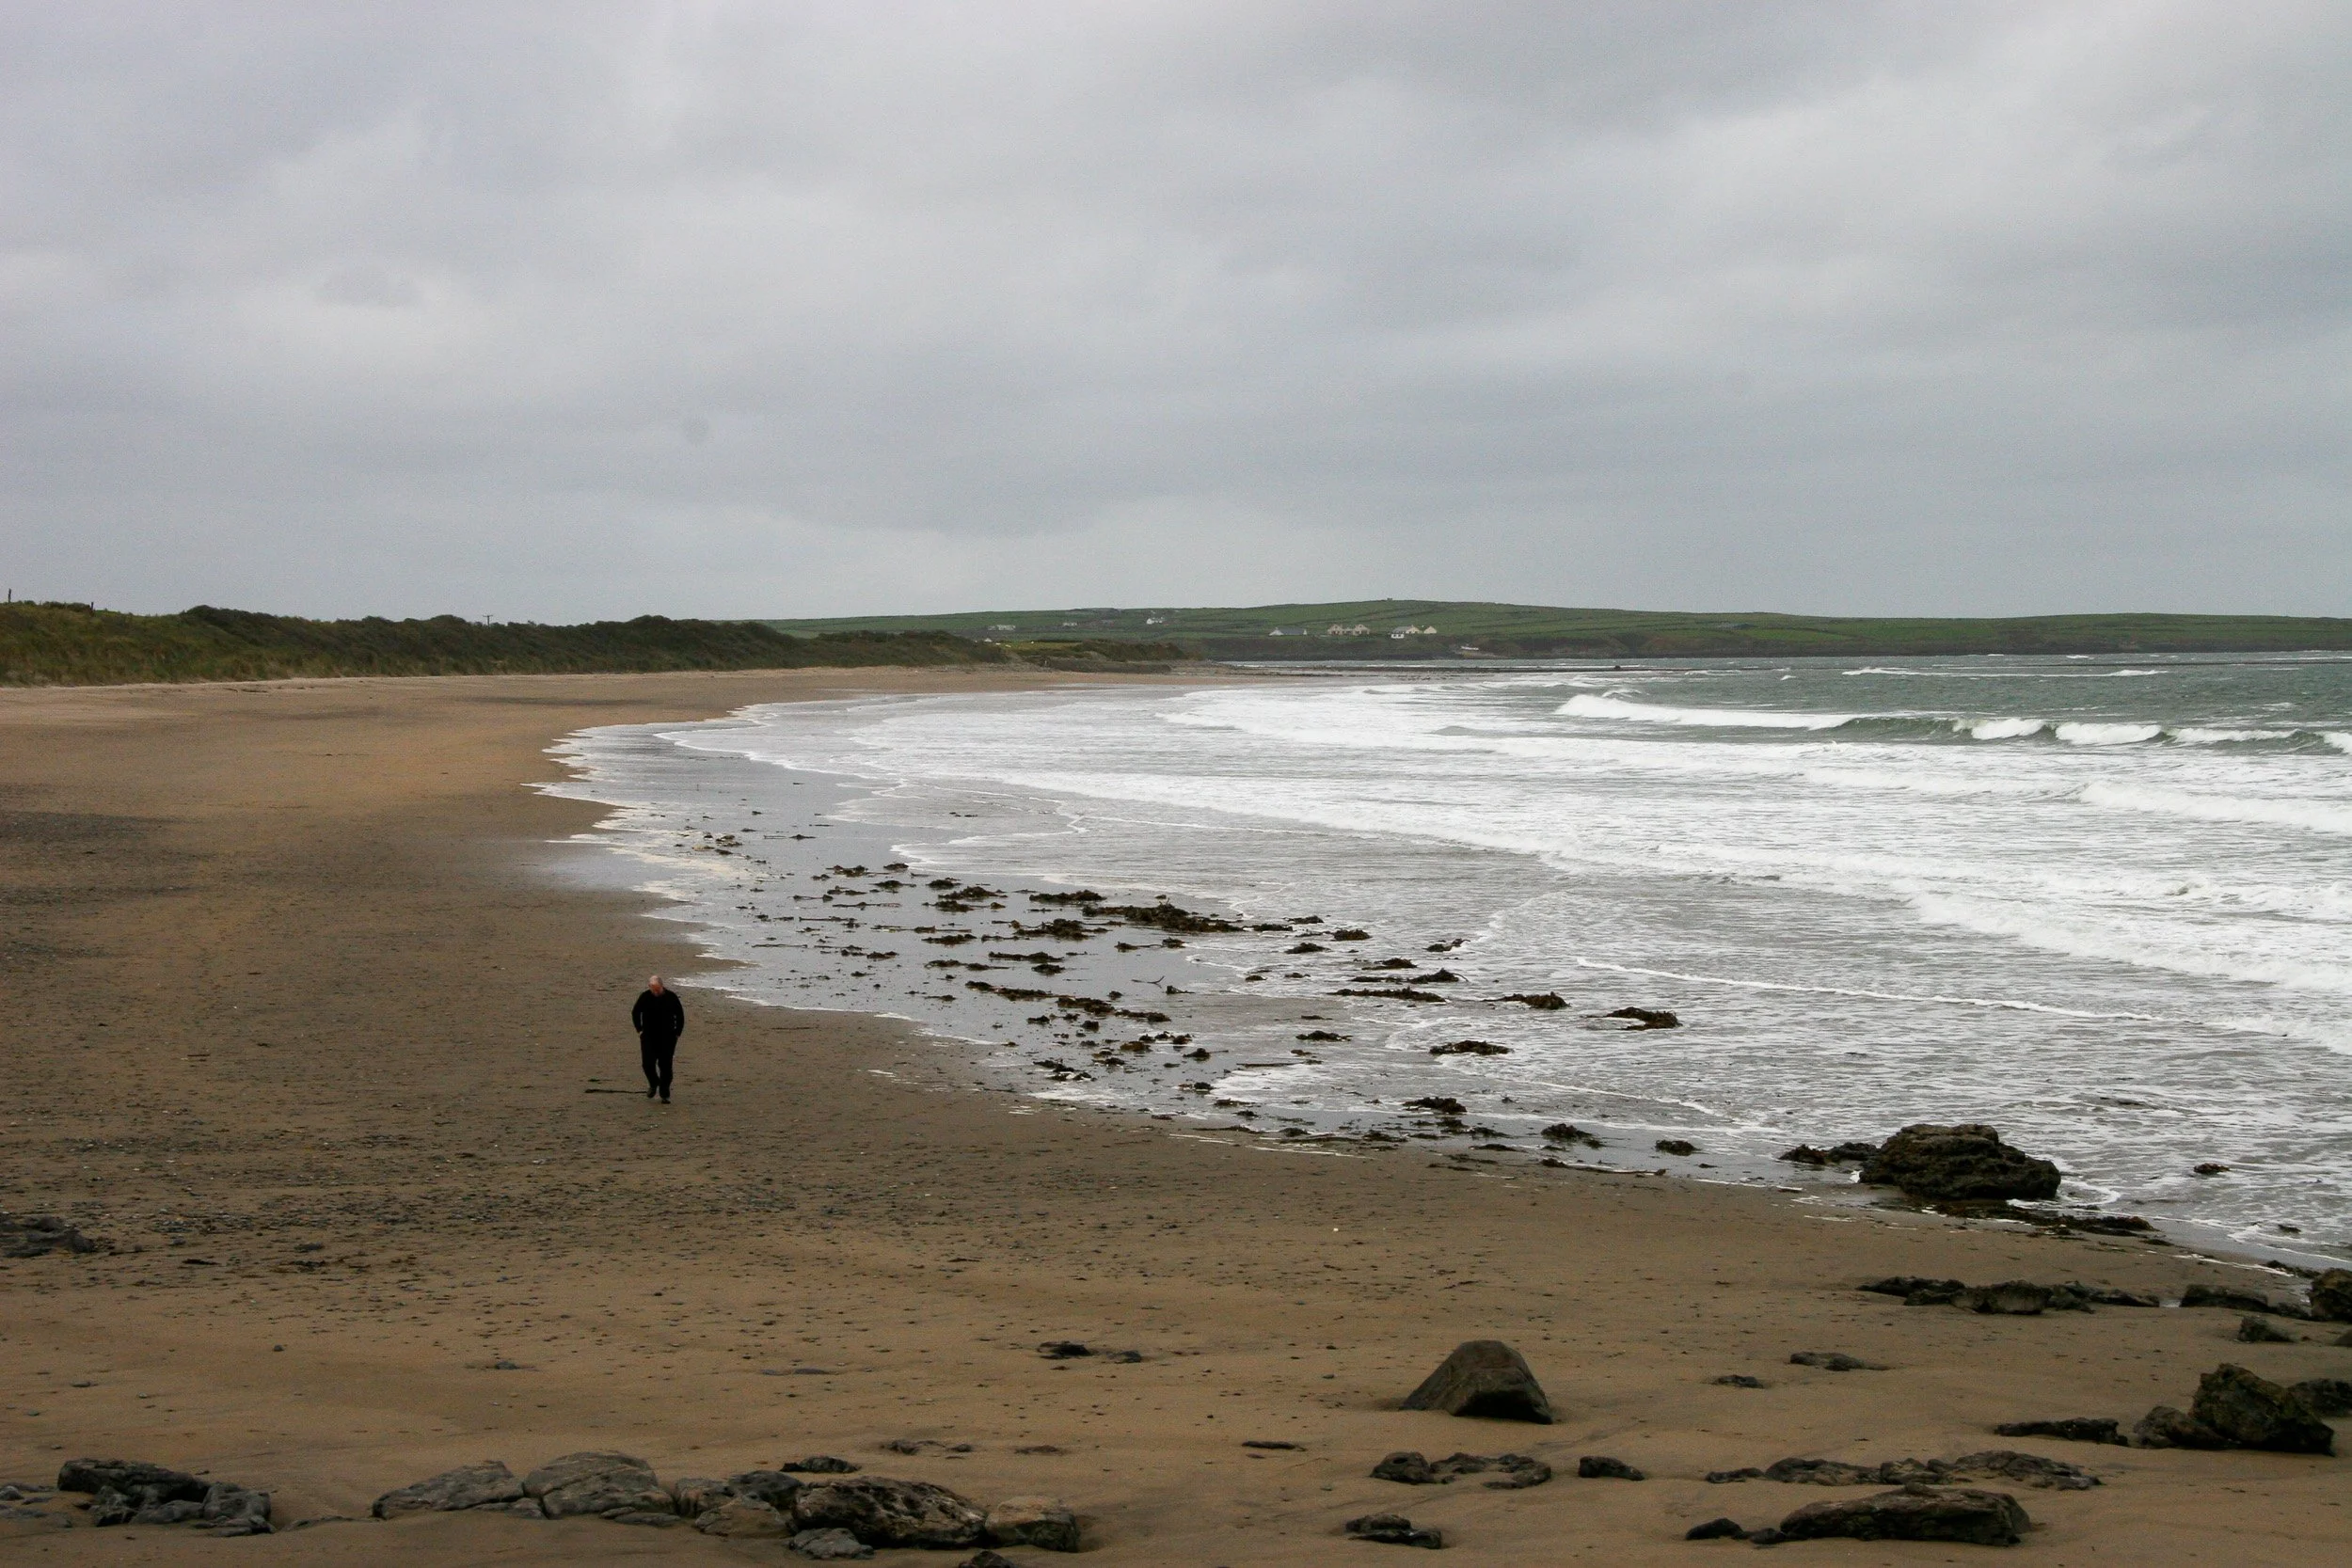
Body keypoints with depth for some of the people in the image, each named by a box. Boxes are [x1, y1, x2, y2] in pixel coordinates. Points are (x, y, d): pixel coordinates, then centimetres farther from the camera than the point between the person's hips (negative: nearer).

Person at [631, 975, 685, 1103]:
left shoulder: (671, 997, -8)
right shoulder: (644, 997, -6)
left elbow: (680, 1015, 3)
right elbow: (635, 1013, 9)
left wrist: (677, 1033, -1)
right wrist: (640, 1030, 4)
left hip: (667, 1037, -1)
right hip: (648, 1037, 1)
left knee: (665, 1066, -3)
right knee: (648, 1063, -5)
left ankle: (665, 1095, 5)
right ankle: (653, 1084, 24)